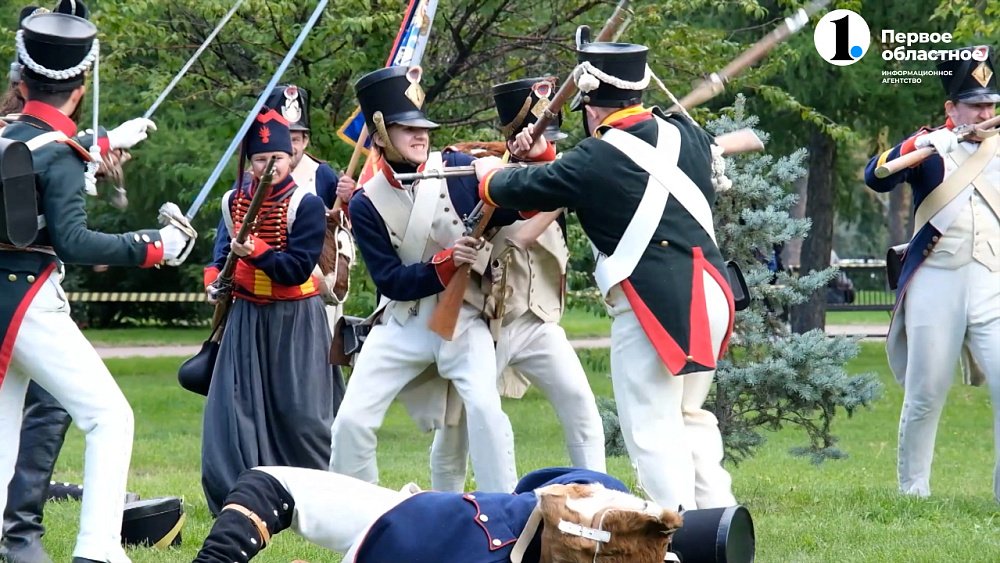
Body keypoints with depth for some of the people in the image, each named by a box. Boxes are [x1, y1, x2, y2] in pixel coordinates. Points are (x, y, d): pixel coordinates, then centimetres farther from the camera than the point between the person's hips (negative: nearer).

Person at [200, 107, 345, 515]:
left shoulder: (306, 205, -11)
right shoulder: (235, 200, 4)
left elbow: (299, 269, -17)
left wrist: (257, 251, -27)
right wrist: (214, 277, 3)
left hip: (295, 321, -4)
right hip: (247, 316, 5)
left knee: (300, 412, -6)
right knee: (236, 406, -1)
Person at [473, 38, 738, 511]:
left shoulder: (597, 160, -8)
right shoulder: (686, 135, 9)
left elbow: (527, 190, 6)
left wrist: (490, 175, 30)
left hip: (653, 303, -7)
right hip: (709, 290, 7)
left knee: (652, 427, -3)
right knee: (690, 416, 19)